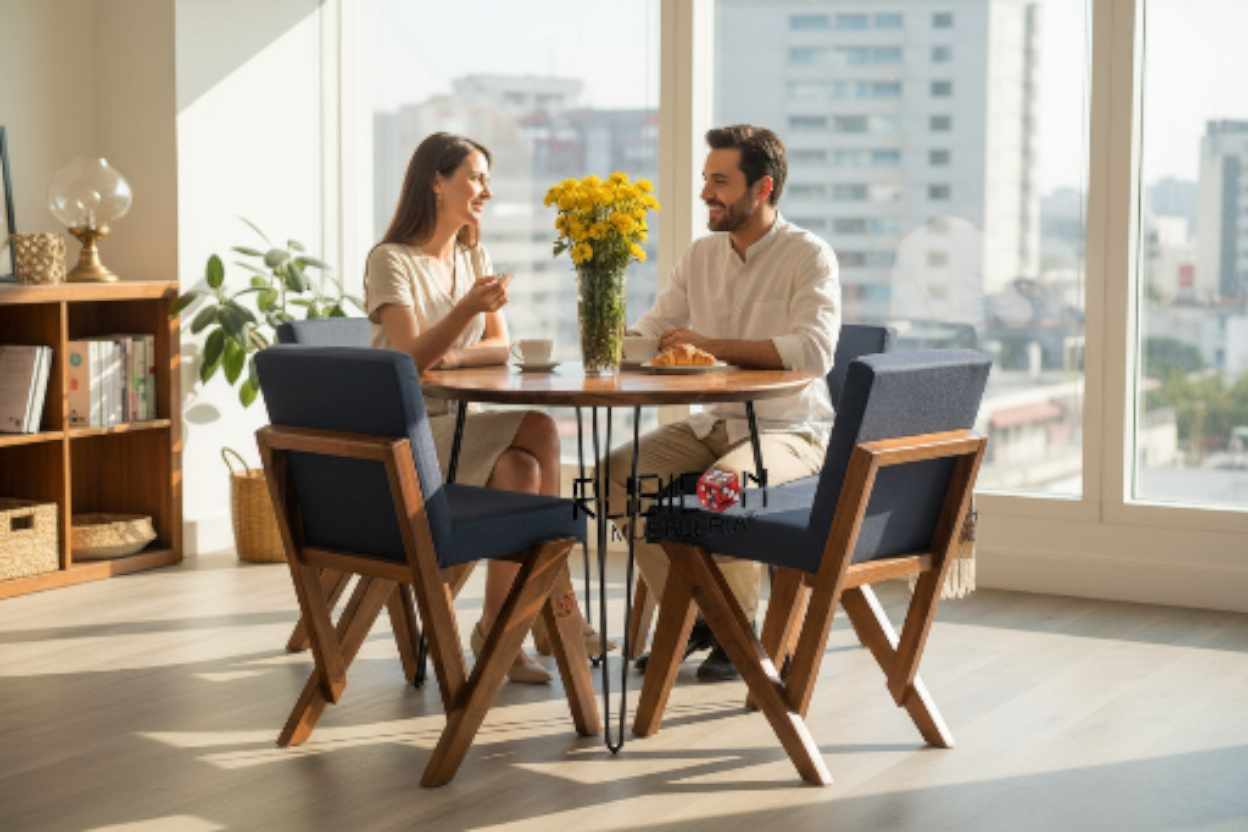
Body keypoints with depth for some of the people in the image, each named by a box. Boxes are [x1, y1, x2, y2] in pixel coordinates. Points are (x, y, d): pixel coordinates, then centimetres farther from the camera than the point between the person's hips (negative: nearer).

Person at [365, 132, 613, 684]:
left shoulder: (473, 257, 14)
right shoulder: (392, 261, -8)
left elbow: (499, 348, 6)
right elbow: (411, 357, -18)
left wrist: (453, 355, -16)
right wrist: (466, 309, -34)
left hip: (461, 424, 6)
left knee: (520, 469, -26)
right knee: (538, 432, -24)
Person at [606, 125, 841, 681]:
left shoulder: (809, 256, -10)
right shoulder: (702, 255, 11)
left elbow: (814, 350, -25)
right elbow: (653, 329, 15)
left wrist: (712, 346, -24)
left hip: (789, 432, -6)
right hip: (714, 423, 7)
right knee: (621, 469, -15)